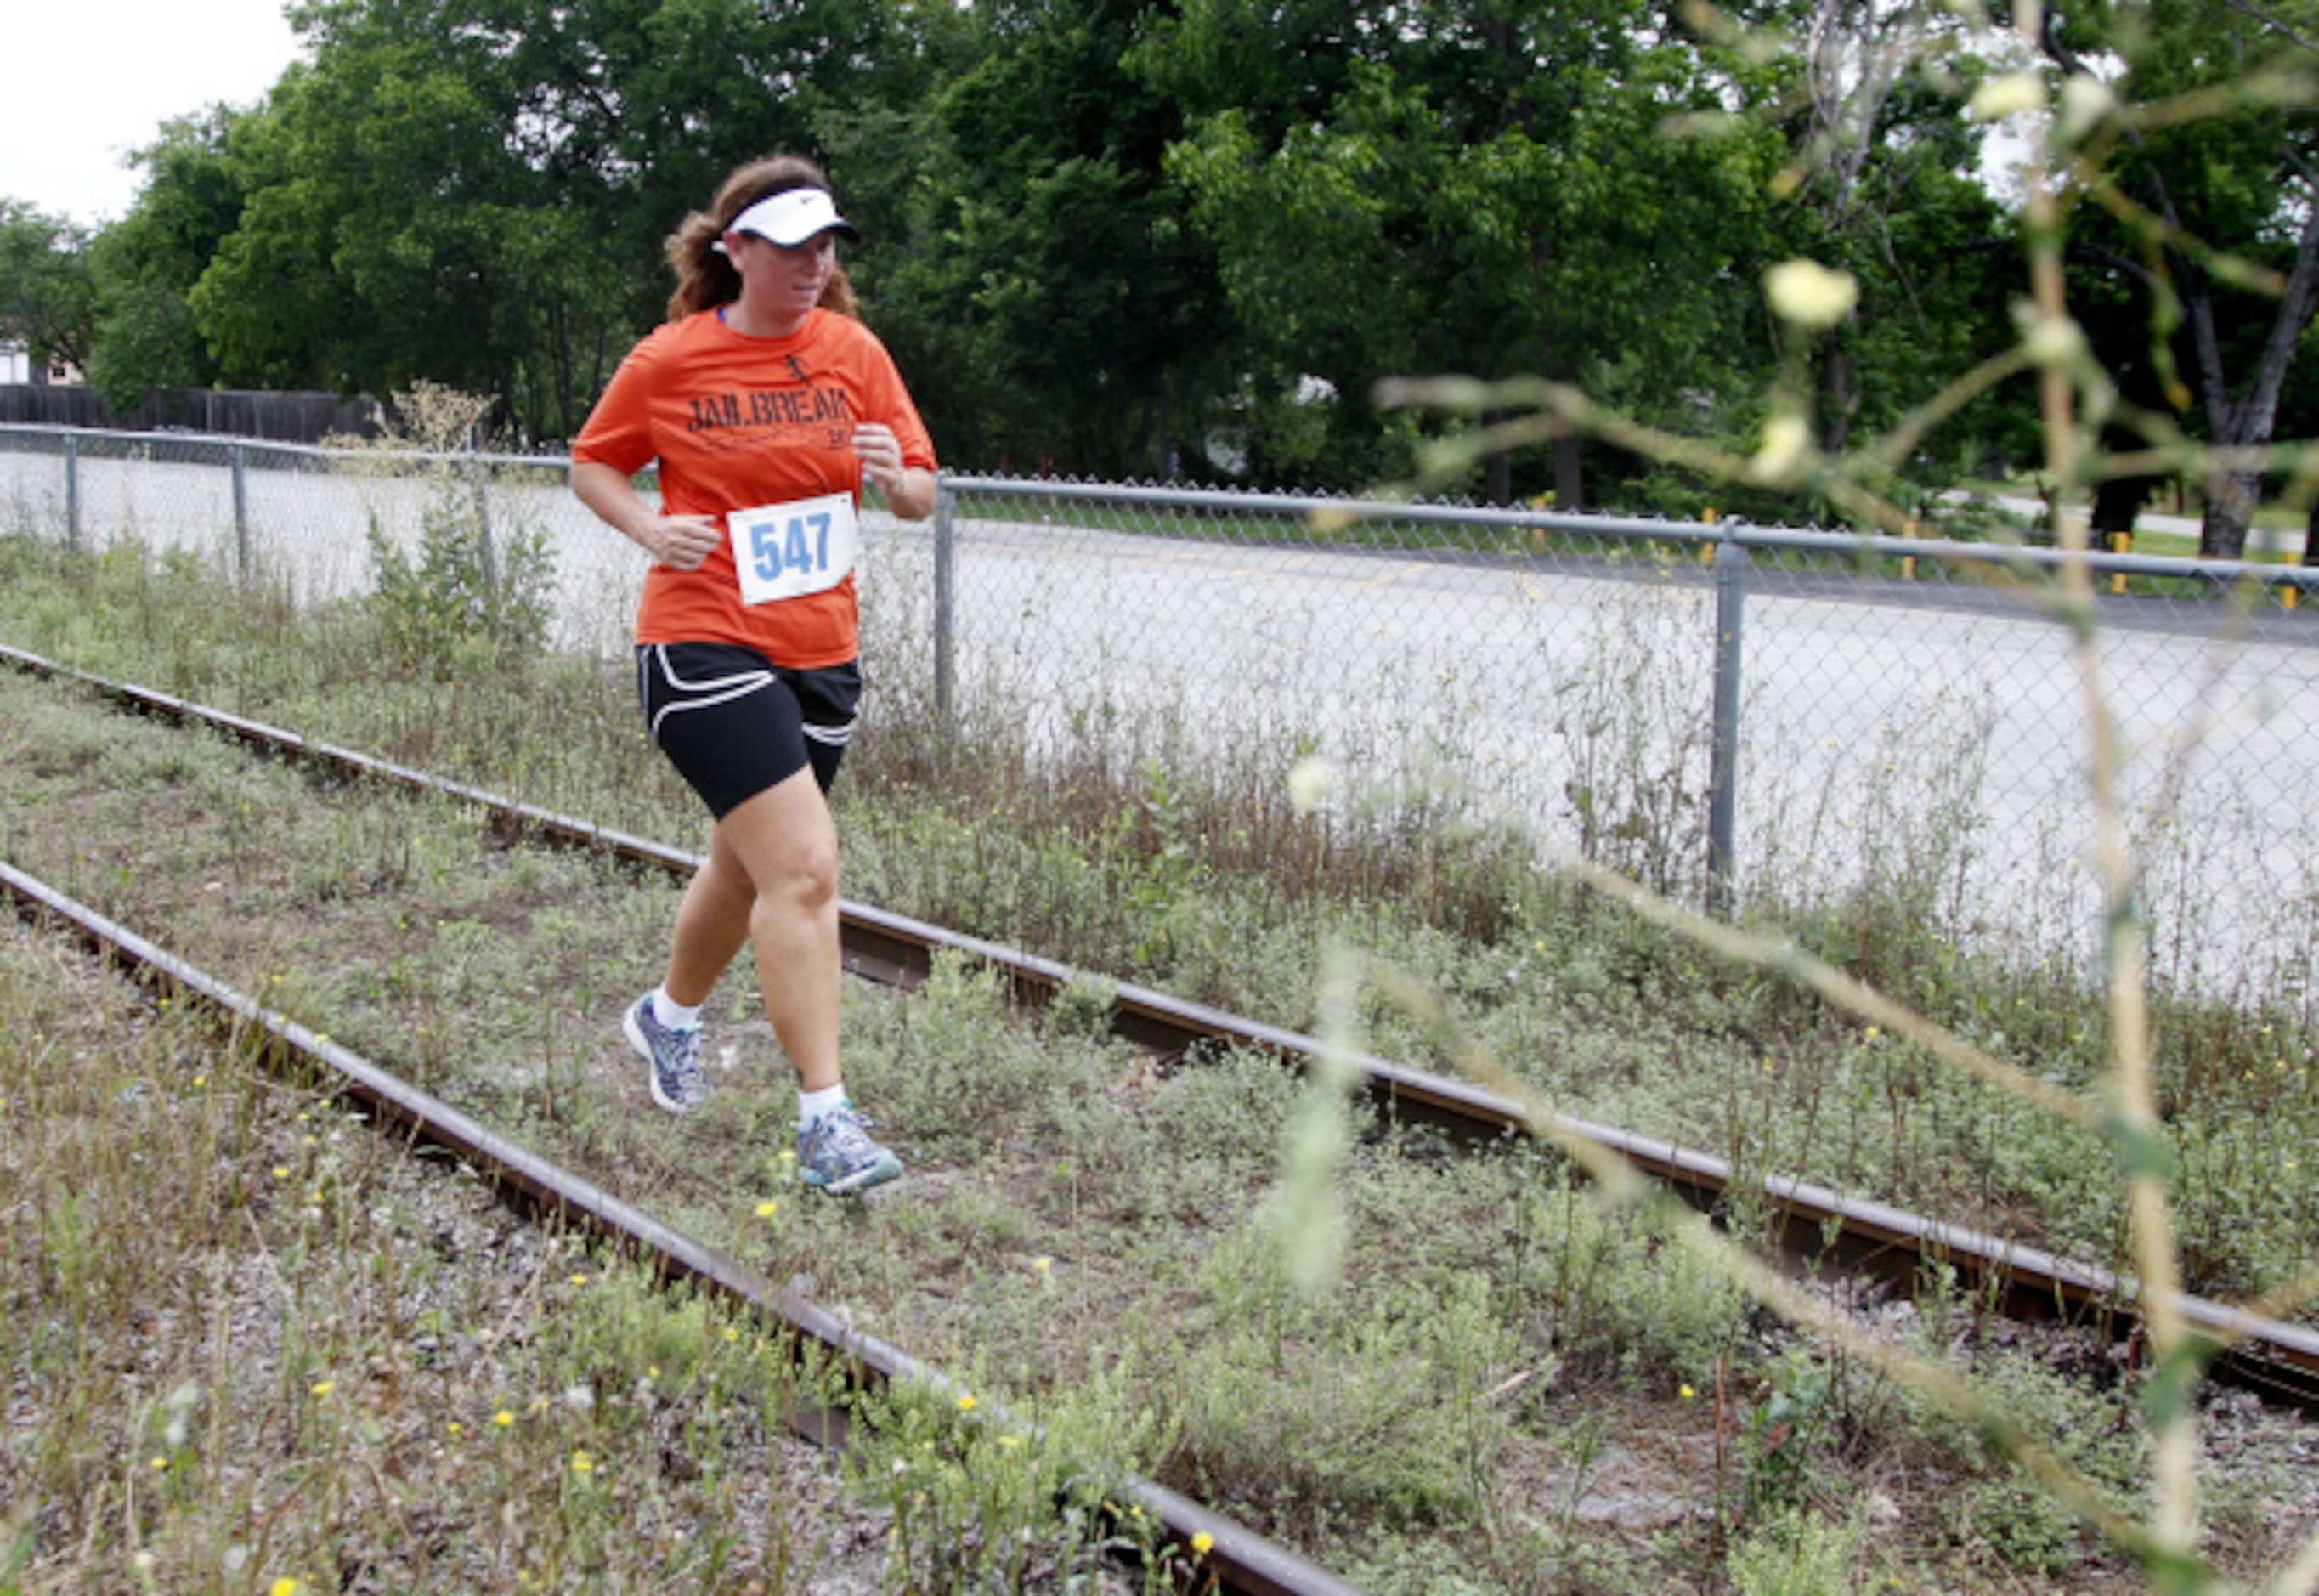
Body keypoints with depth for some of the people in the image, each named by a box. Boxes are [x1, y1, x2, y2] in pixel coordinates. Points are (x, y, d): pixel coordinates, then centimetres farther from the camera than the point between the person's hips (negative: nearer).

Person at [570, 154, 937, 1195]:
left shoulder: (853, 352, 5)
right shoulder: (668, 361, -4)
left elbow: (921, 500, 7)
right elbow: (590, 465, 9)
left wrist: (896, 477, -16)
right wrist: (650, 527, -11)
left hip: (822, 651, 5)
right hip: (705, 646, -5)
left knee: (749, 866, 20)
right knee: (803, 867, -17)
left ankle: (670, 1014, 48)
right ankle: (824, 1119, -10)